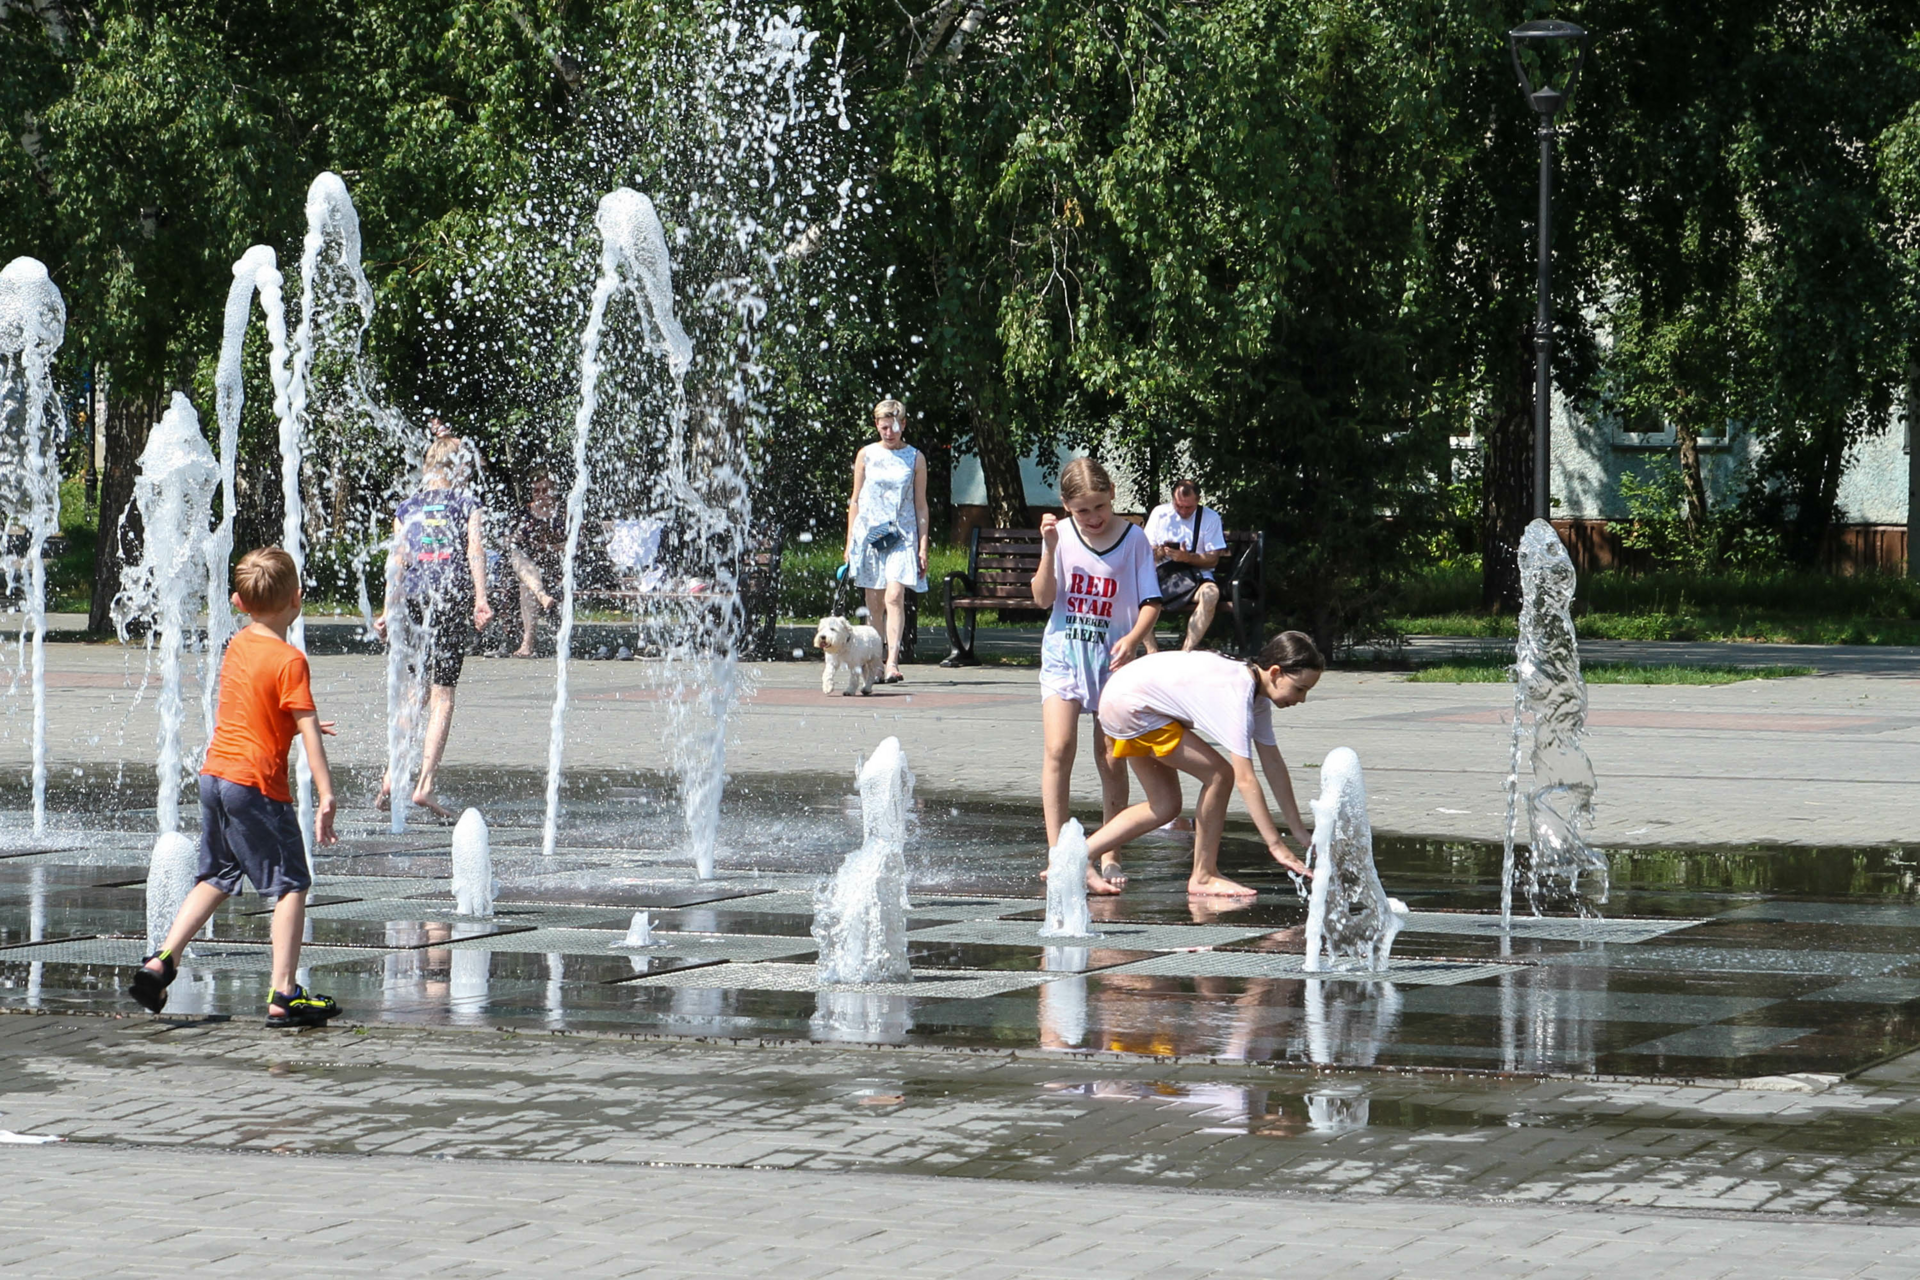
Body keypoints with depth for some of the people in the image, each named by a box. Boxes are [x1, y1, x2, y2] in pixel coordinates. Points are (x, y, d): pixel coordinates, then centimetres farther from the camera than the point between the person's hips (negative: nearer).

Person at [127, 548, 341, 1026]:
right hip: (258, 784, -7)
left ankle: (161, 961, 11)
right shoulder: (289, 660, -13)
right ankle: (283, 997, -5)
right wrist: (325, 796, -19)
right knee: (291, 883, 0)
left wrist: (296, 728, 37)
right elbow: (308, 729, -18)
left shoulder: (237, 646, 10)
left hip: (214, 774, 8)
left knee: (215, 878, 20)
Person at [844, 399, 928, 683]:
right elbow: (856, 501, 12)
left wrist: (923, 546, 2)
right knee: (874, 603, 3)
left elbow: (920, 505, 7)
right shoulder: (866, 455, 8)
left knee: (894, 597, -17)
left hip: (901, 536, -2)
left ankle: (892, 663, -22)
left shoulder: (914, 458, 5)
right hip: (869, 532, 2)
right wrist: (850, 542, 8)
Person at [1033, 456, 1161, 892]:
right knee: (1058, 749, -14)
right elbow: (1043, 598, -1)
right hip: (1063, 653, 0)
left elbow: (1151, 602, 0)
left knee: (1112, 760, 3)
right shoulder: (1062, 535, 0)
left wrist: (1134, 638, -19)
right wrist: (1049, 550, -14)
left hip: (1112, 658, 0)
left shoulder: (1133, 539, -2)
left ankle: (1108, 857, 12)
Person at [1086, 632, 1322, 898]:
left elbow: (1274, 765, 4)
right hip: (1129, 706, -10)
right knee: (1219, 775, -12)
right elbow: (1245, 780, -31)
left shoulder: (1256, 693, 0)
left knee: (1164, 808, 14)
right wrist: (1275, 845, -30)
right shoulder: (1237, 695, -28)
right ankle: (1203, 876, -3)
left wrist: (1300, 833, 4)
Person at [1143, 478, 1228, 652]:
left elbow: (1213, 559, 0)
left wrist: (1188, 557, -19)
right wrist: (1159, 553, -14)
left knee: (1211, 593, -37)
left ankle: (1186, 652, -37)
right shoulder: (1159, 513, 9)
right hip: (1162, 576, 1)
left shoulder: (1210, 518, 5)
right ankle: (1153, 653, -28)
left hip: (1195, 576, -1)